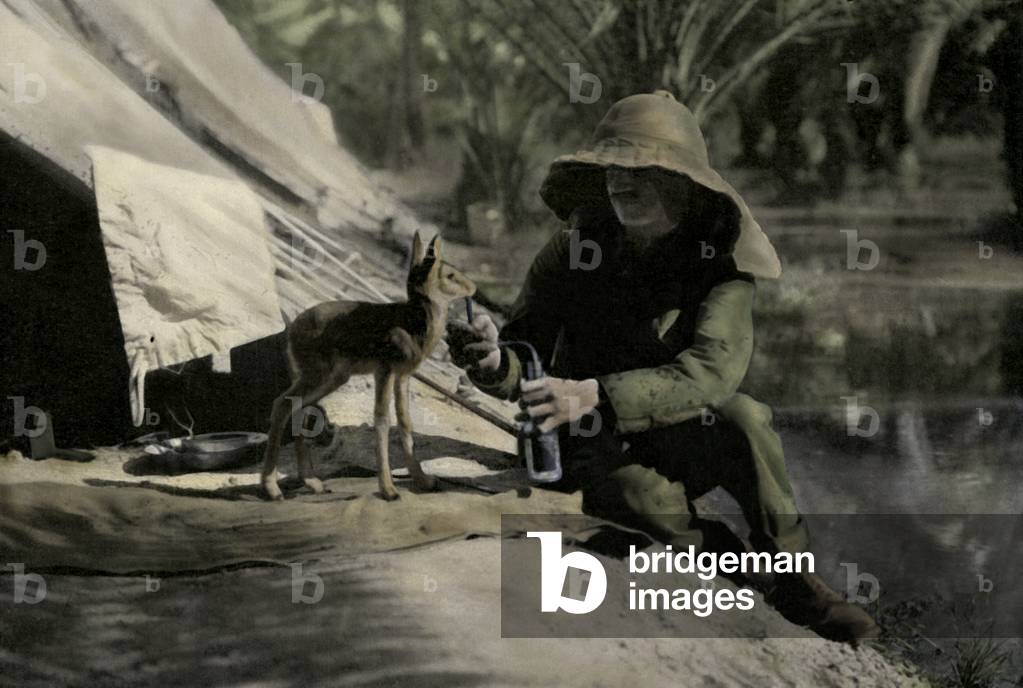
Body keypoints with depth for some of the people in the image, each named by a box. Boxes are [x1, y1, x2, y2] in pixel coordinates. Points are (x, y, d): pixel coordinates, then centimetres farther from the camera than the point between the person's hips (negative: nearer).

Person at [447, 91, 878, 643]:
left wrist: (598, 396, -44)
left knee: (743, 417, -33)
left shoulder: (719, 260, -15)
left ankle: (794, 580, -14)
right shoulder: (573, 249, -9)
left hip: (684, 436, 0)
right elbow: (527, 357, -9)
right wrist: (494, 363, -36)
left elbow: (713, 370, -30)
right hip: (596, 446, 0)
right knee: (645, 499, -34)